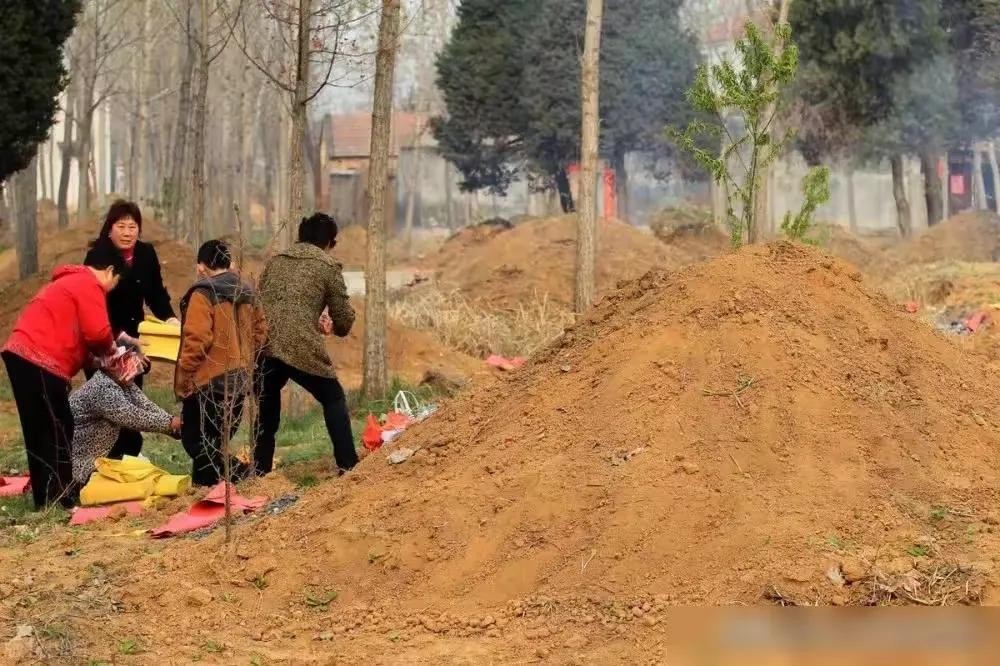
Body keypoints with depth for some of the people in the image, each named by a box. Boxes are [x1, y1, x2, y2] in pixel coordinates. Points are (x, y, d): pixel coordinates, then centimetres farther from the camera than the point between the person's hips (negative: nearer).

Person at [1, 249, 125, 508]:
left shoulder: (71, 283, 28)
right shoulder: (89, 286, -4)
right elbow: (97, 332, -14)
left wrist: (98, 355, 15)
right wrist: (111, 349, 6)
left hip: (23, 355, 10)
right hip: (39, 360, -10)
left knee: (42, 432, 12)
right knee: (57, 431, -5)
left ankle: (47, 497, 16)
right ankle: (61, 498, -3)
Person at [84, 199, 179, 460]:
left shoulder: (147, 254, -3)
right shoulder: (97, 257, -18)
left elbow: (156, 293, 4)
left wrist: (169, 317, -15)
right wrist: (116, 335, -34)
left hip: (133, 338, 6)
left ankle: (131, 455, 27)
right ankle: (109, 458, 2)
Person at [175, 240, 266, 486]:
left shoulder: (203, 294, -11)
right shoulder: (247, 294, 11)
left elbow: (196, 340, -18)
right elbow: (259, 332, 18)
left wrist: (182, 379, -10)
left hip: (208, 382, -7)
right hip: (239, 382, 7)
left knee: (195, 441, -1)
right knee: (214, 443, 15)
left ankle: (240, 475, -15)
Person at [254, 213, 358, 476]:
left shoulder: (275, 261, 21)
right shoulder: (328, 266, 7)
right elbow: (344, 319, 7)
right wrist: (334, 325, 32)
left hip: (262, 345, 4)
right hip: (300, 348, -4)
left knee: (266, 409, 20)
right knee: (334, 398, 14)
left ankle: (260, 471, 20)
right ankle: (348, 466, 8)